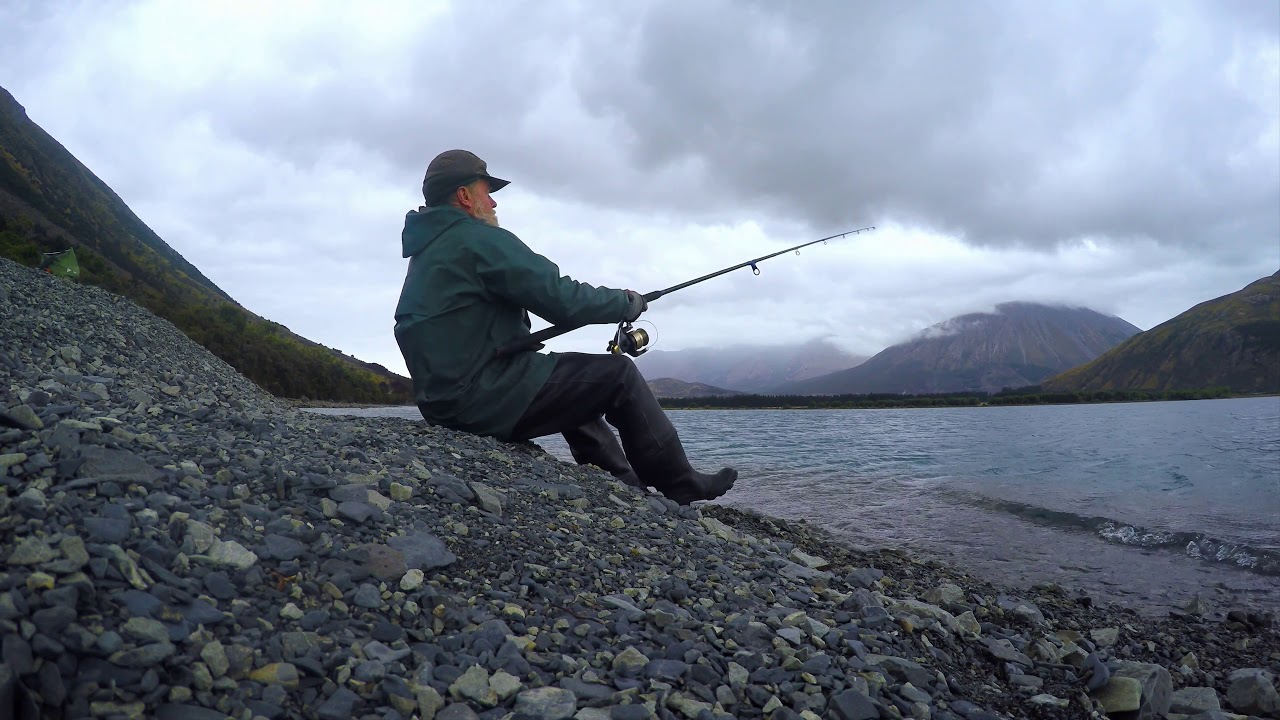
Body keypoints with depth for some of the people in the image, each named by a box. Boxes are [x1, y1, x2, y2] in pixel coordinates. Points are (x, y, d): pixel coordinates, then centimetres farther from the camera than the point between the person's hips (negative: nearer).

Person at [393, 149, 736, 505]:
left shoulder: (426, 252, 17)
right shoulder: (480, 239, -12)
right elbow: (563, 299, -16)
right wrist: (629, 302, 1)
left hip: (445, 400, 10)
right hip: (487, 399, -10)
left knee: (575, 382, 25)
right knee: (618, 373, -1)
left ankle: (630, 488, 26)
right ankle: (681, 486, 11)